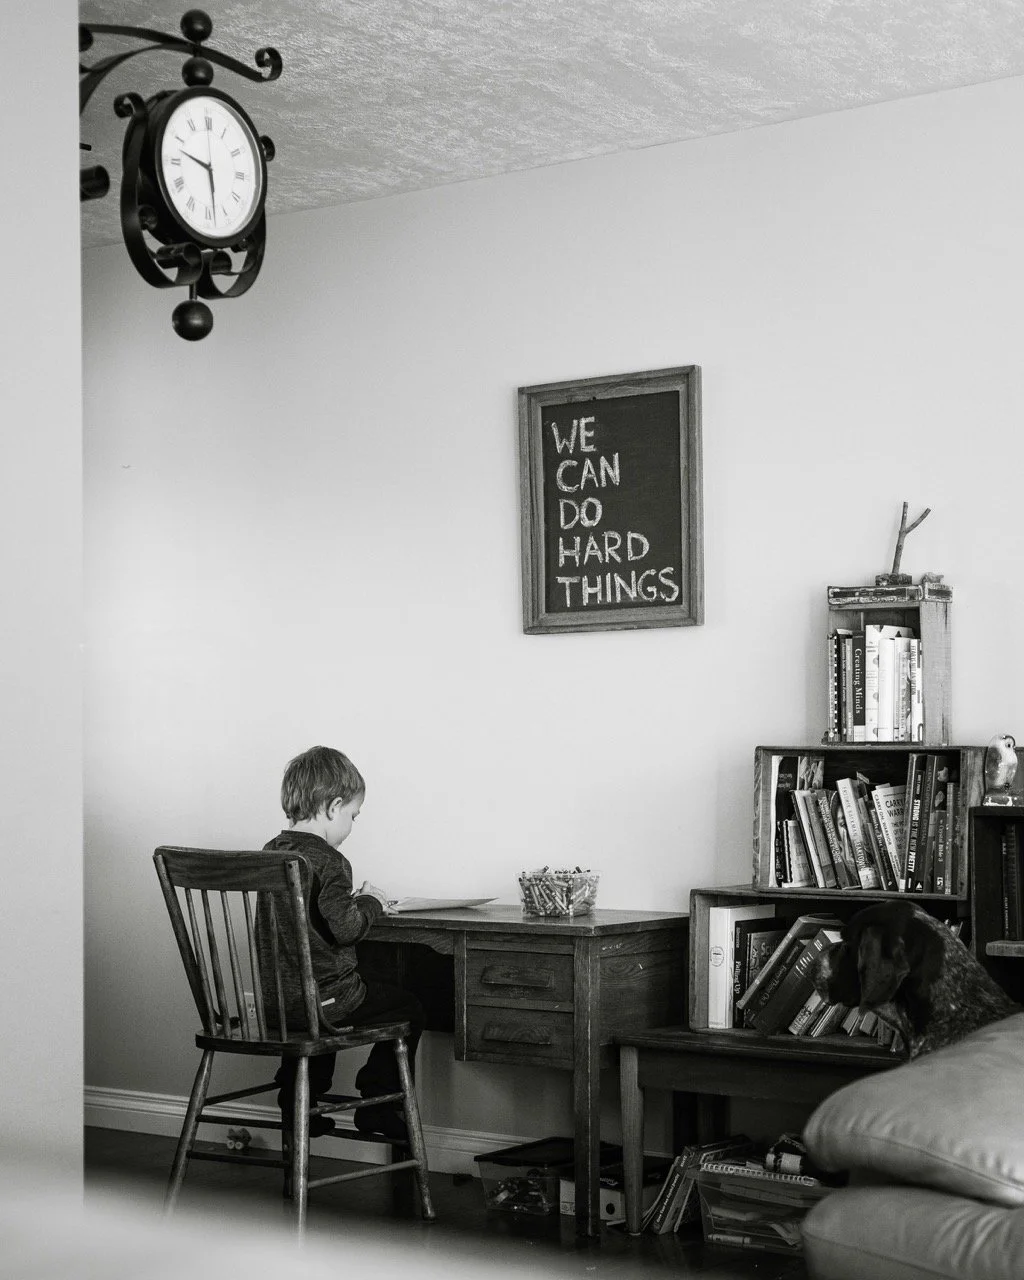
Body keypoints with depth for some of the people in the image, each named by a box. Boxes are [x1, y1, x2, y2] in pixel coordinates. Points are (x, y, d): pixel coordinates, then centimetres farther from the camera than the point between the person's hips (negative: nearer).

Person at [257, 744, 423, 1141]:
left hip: (275, 1000, 8)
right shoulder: (327, 861, -18)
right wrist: (370, 902, -5)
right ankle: (377, 1104, 12)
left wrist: (354, 899, 15)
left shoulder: (272, 852, 7)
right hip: (324, 997, -8)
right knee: (406, 1008, 9)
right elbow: (344, 928, -23)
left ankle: (299, 1109, 41)